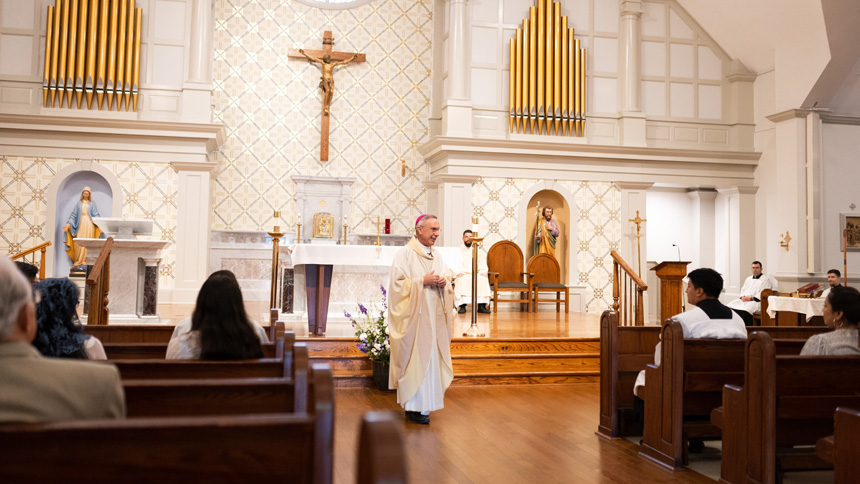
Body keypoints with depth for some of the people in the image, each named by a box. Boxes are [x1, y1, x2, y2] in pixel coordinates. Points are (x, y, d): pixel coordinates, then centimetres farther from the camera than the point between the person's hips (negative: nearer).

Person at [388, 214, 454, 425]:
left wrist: (444, 284, -4)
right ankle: (414, 407, 1)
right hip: (414, 316, -6)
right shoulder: (405, 254, -6)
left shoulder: (437, 256, 15)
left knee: (430, 357, 7)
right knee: (415, 358, -6)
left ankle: (425, 402, 17)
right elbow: (398, 283, -12)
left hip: (434, 317, 7)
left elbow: (446, 287, 19)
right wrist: (423, 281, -16)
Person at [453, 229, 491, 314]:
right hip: (462, 275, -1)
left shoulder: (478, 252, 23)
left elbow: (483, 265, 16)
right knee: (462, 280, -37)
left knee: (484, 280, -32)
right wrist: (458, 272, -16)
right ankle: (462, 305, -39)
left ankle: (481, 305, -33)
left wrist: (483, 272, -6)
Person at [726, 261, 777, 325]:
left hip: (757, 301, -6)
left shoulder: (766, 279, 6)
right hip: (744, 300, 6)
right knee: (730, 306, -22)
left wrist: (751, 298, -16)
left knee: (745, 309, -38)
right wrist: (742, 296, -1)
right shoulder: (748, 279, 27)